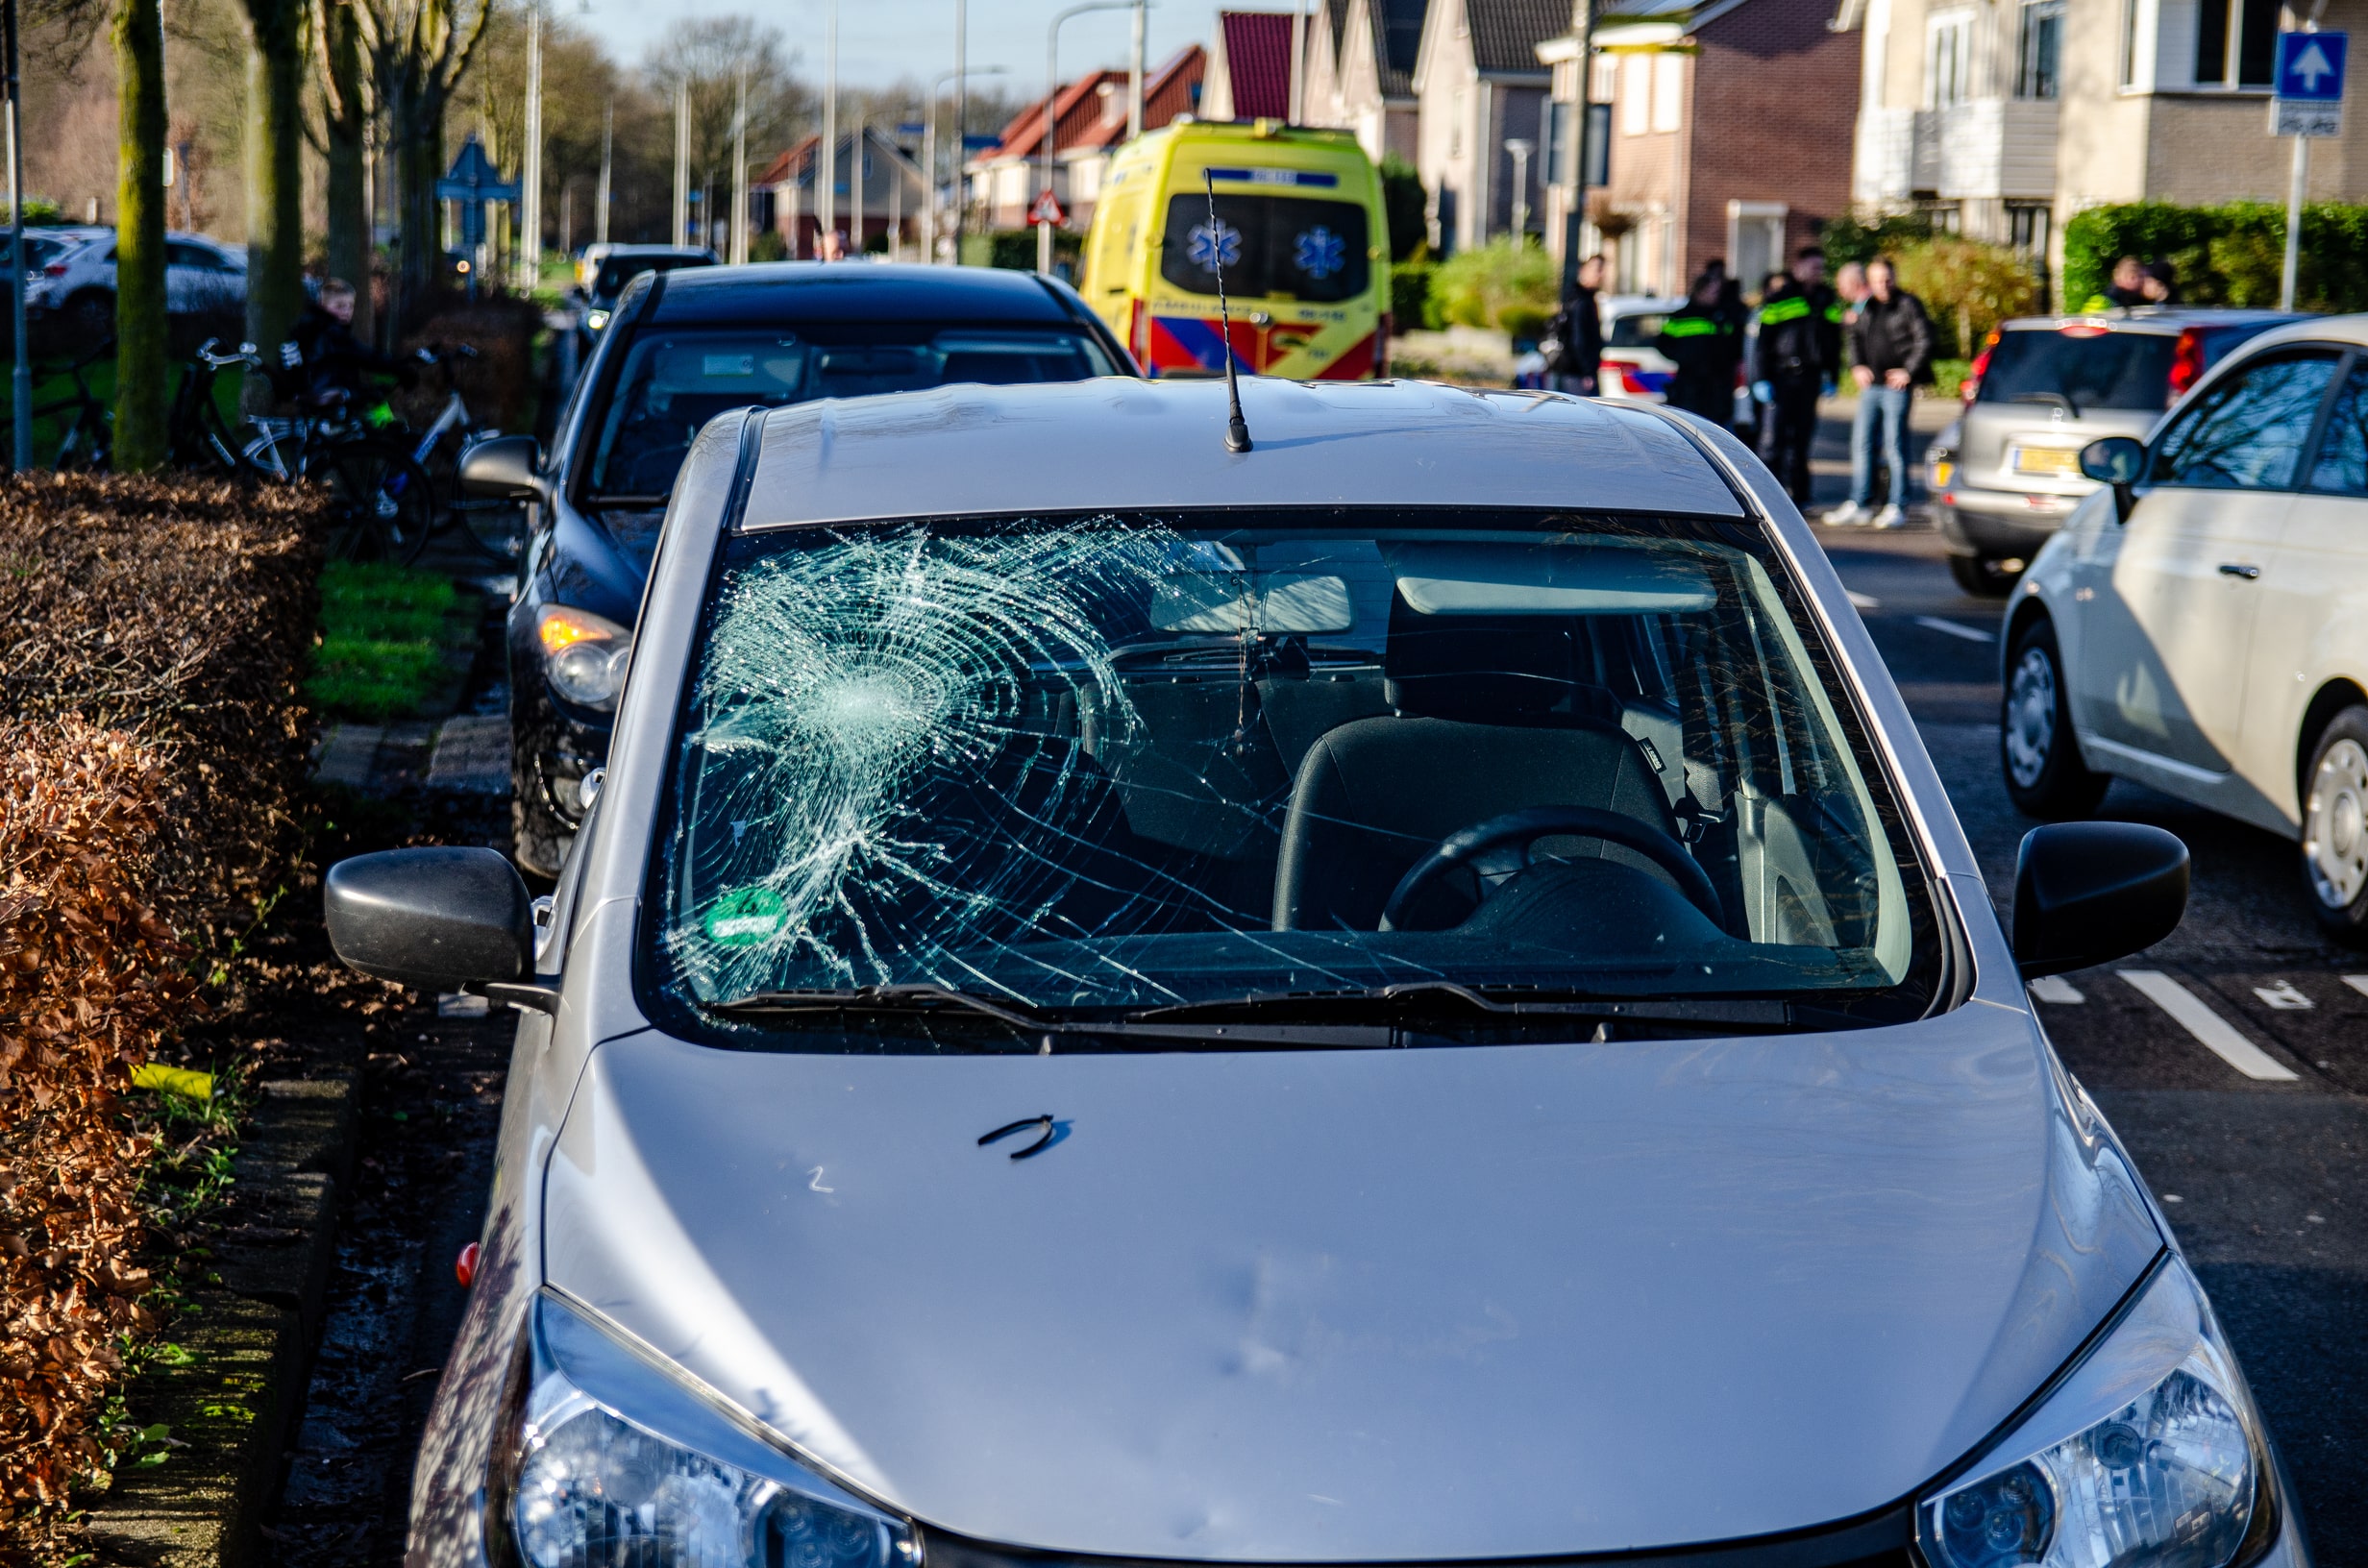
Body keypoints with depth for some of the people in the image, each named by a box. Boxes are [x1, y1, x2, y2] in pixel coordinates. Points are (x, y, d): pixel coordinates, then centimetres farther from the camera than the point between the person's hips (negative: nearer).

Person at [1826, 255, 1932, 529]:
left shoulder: (1908, 305, -5)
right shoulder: (1866, 307, 12)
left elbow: (1924, 340, -9)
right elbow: (1855, 337, 24)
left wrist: (1908, 372, -11)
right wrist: (1857, 367, 10)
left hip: (1896, 386, -6)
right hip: (1870, 384, 6)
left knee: (1895, 444, -4)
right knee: (1861, 442, 6)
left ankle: (1897, 507, 2)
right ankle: (1859, 504, 13)